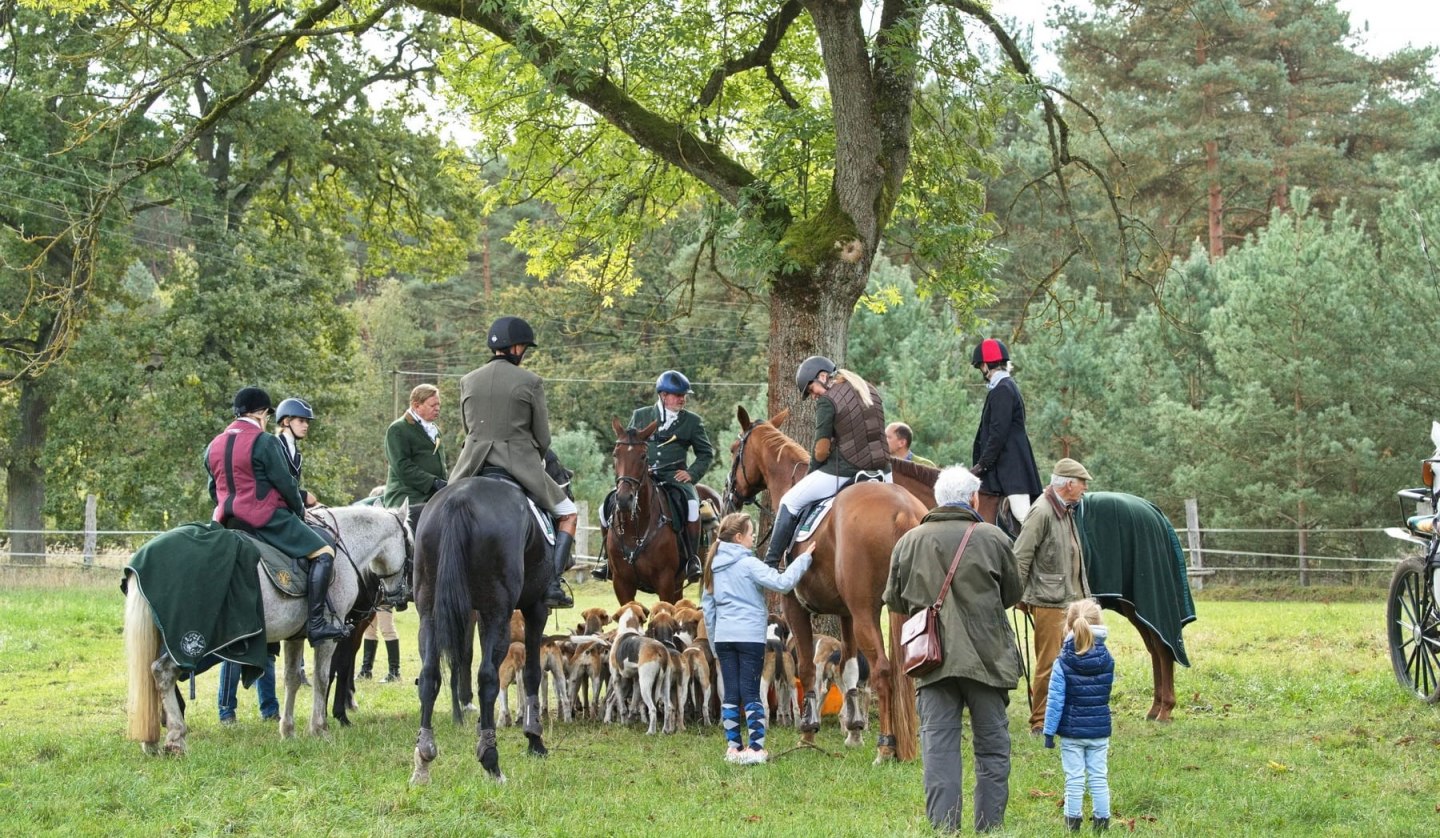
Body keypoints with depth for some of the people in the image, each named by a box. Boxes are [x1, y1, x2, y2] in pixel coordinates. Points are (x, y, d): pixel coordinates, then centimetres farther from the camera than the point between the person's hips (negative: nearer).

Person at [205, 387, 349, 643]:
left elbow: (214, 491, 19)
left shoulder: (213, 446, 12)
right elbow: (285, 483, -9)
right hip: (266, 517, -8)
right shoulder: (265, 442, -10)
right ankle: (316, 624, -17)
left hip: (228, 520, 8)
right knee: (323, 553, -8)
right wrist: (300, 511, 7)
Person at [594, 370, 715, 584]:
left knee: (692, 504, -32)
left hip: (674, 476, -2)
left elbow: (706, 453, 15)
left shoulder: (692, 421, 12)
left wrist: (692, 473, -1)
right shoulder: (640, 416, 14)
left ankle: (692, 559, -22)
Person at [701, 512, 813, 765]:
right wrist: (804, 559, -10)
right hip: (750, 636, -5)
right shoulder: (748, 564, -10)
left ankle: (733, 746, 10)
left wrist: (714, 645, 20)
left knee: (730, 693, 8)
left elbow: (707, 606, 15)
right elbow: (782, 583, -20)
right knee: (750, 692, -3)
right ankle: (756, 747, -5)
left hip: (723, 637, 5)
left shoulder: (713, 566, 11)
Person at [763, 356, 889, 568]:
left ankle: (770, 565, 10)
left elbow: (821, 450, -9)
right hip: (881, 471, 6)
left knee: (789, 503, 10)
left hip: (844, 471, -6)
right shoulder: (872, 392, 12)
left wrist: (813, 469, 10)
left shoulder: (827, 401, -9)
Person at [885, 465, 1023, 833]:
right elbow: (1013, 592, 7)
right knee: (991, 745, 9)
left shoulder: (909, 541, 2)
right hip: (986, 657, -1)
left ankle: (943, 827, -3)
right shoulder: (993, 538, -3)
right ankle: (990, 826, 9)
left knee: (938, 745, 2)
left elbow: (893, 601, 8)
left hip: (932, 658, 1)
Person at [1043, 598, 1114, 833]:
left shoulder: (1063, 664, -13)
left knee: (1074, 778, 4)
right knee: (1099, 777, 10)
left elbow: (1056, 701, -12)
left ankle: (1073, 820, 8)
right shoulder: (1107, 661, -4)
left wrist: (1049, 731, -5)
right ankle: (1102, 819, 14)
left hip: (1071, 732, -2)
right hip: (1099, 730, 2)